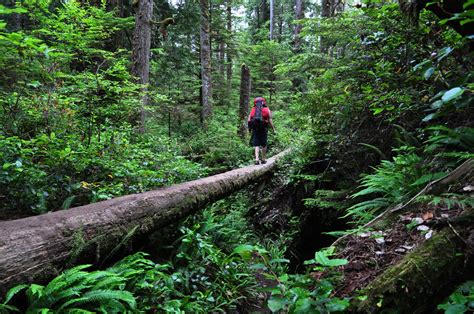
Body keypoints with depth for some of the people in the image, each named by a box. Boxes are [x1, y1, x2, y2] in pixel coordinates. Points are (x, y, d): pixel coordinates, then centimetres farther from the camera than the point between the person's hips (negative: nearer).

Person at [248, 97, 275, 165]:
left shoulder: (253, 110, 10)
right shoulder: (267, 110, 5)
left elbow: (248, 120, 4)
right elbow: (270, 121, -1)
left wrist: (250, 128, 14)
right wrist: (273, 129, 5)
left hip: (255, 129, 1)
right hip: (263, 129, -1)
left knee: (256, 144, 5)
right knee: (264, 144, 11)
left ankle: (257, 159, -8)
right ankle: (263, 159, 18)